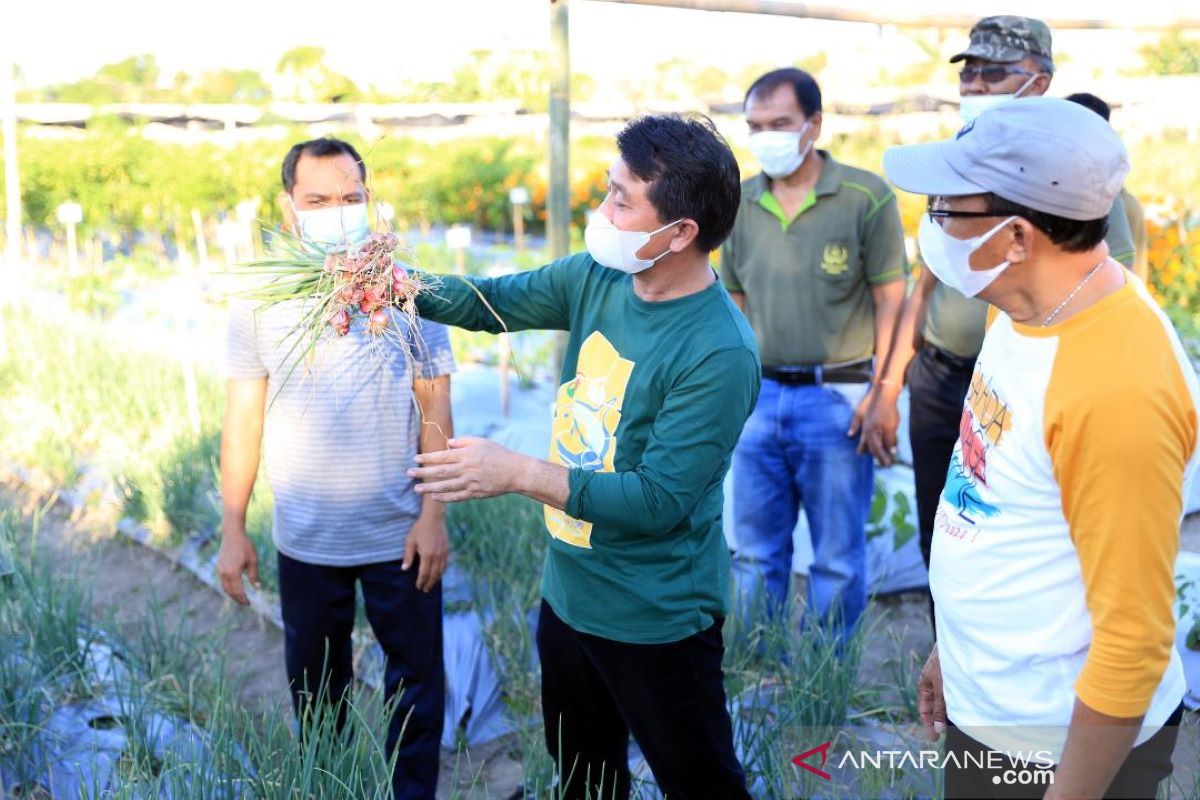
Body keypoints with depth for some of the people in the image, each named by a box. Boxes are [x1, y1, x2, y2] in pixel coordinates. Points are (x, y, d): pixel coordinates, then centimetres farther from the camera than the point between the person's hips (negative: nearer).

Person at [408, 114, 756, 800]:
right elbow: (494, 302, 7)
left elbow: (659, 499, -27)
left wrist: (518, 473, -31)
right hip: (568, 591, 7)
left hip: (656, 623, -7)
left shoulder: (720, 352, -27)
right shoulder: (597, 277, -5)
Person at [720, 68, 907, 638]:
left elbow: (890, 300, -5)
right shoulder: (741, 204, 7)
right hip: (760, 397, 5)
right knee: (756, 553, 13)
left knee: (838, 559, 7)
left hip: (836, 396, -4)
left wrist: (881, 391, -11)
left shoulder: (864, 196, -7)